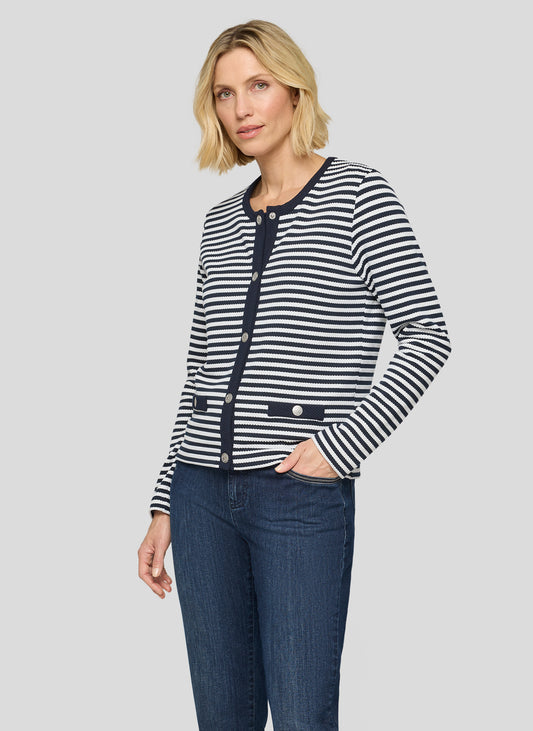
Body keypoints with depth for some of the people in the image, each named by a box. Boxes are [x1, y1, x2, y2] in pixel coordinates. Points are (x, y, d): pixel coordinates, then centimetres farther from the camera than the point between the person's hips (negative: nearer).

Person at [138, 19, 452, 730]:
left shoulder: (360, 196, -1)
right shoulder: (220, 223, 14)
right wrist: (165, 506, 14)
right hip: (203, 491, 5)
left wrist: (344, 441, -15)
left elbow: (427, 335, -6)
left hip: (303, 493, -5)